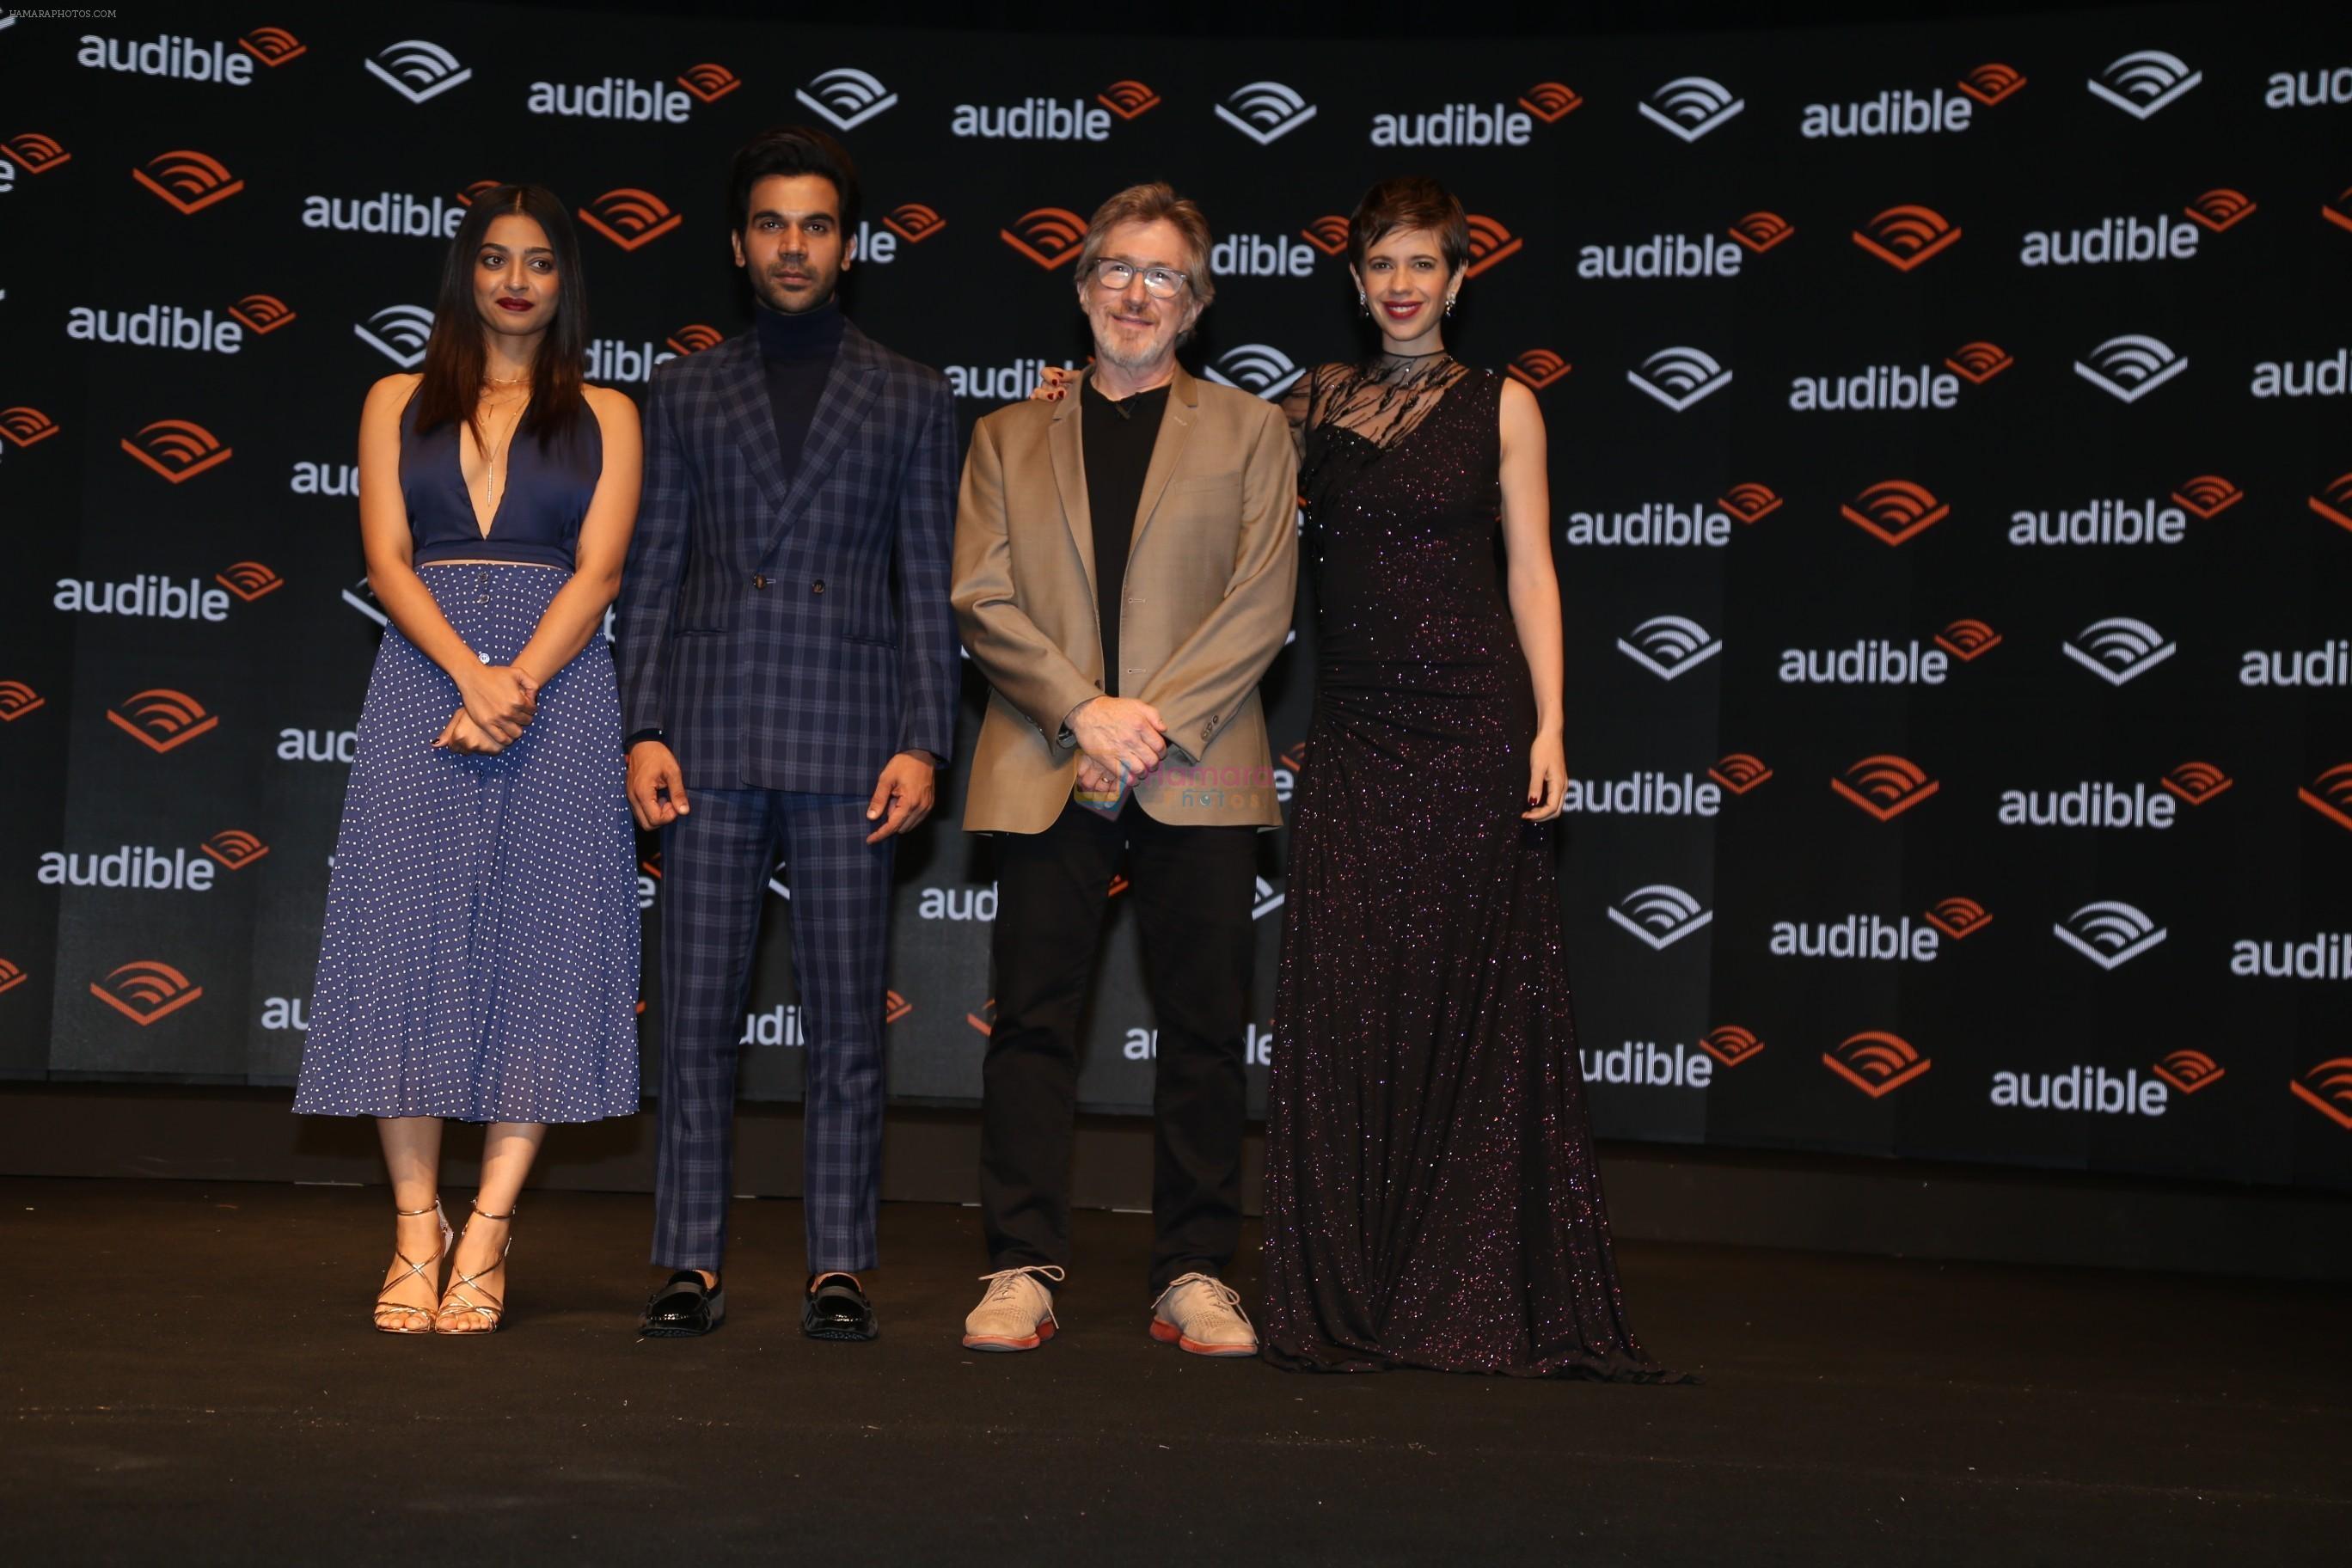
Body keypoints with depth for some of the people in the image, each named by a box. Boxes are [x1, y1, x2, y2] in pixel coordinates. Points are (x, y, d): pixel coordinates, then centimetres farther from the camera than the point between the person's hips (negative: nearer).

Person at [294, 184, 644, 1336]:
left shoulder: (603, 416, 12)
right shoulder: (399, 404, 13)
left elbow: (598, 572, 1)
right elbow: (387, 561, 3)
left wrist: (519, 682, -15)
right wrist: (469, 672, -14)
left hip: (556, 688, 0)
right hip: (424, 678, 1)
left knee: (535, 946, -5)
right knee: (409, 940, -5)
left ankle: (486, 1243, -1)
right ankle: (417, 1236, 1)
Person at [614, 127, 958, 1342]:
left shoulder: (909, 398, 10)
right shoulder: (684, 393, 13)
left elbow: (928, 585, 6)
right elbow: (650, 572, 10)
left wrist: (921, 744, -4)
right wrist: (644, 729, -1)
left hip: (847, 742, -1)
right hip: (711, 739, 1)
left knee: (846, 1021, 1)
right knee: (697, 1014, 1)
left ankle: (840, 1270, 7)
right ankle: (690, 1264, 9)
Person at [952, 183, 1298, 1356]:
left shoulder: (1246, 431, 12)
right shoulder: (1008, 437, 16)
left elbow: (1264, 600, 1)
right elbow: (980, 598, 5)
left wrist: (1157, 716, -11)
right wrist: (1083, 710, -10)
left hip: (1197, 773, -1)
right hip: (1043, 770, 1)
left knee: (1203, 1025, 1)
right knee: (1033, 1019, 0)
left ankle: (1195, 1275, 8)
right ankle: (1023, 1270, 6)